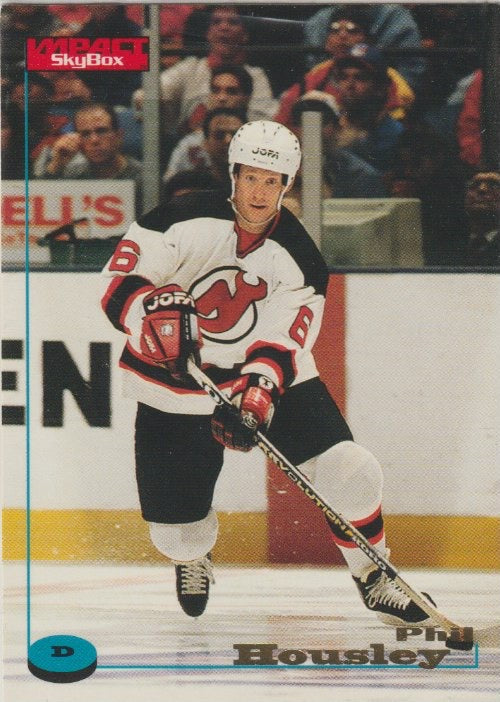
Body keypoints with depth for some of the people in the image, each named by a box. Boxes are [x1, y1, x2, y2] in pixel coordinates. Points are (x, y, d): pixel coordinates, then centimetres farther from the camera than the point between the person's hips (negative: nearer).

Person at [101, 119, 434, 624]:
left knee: (347, 469, -15)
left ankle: (373, 579, 8)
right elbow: (119, 281, -17)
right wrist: (155, 315, -38)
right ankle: (191, 556, 41)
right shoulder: (184, 222, -16)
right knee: (178, 533, 0)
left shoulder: (298, 257, -9)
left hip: (269, 376, 2)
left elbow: (283, 340, -14)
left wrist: (259, 391, -34)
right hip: (175, 387, -2)